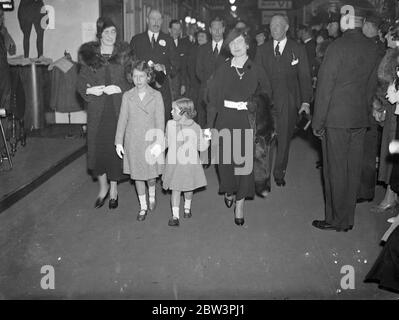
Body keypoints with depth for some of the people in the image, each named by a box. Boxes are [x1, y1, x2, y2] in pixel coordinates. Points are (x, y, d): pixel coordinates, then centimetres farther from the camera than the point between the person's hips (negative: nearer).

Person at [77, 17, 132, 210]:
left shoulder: (124, 54, 3)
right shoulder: (89, 55, 5)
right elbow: (80, 84, 6)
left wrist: (118, 89, -15)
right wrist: (90, 90, -13)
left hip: (118, 109, -1)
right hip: (97, 109, 1)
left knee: (115, 147, 2)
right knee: (97, 147, 2)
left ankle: (114, 189, 20)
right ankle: (103, 187, 24)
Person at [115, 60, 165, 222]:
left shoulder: (156, 96, -3)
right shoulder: (127, 96, 1)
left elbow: (160, 121, -5)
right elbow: (122, 119, 3)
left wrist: (158, 142, -11)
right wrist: (118, 142, 2)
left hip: (150, 140, -1)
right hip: (133, 142, 2)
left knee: (151, 174, 6)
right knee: (137, 175, 8)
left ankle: (152, 196, 38)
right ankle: (143, 207, 23)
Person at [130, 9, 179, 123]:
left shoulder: (168, 40, 14)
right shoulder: (136, 40, 12)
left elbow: (175, 64, 10)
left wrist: (164, 68, -10)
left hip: (163, 88, 1)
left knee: (164, 119, -6)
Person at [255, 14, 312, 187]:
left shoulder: (298, 49, 6)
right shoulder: (262, 50, 11)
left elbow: (304, 77, 3)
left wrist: (305, 101, -6)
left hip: (288, 103, -1)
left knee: (284, 139, 5)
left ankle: (280, 173, 21)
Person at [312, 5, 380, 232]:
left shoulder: (338, 47, -14)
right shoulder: (373, 48, 4)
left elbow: (325, 86, -13)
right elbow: (372, 85, 10)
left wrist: (318, 121, -8)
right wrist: (366, 109, 19)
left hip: (338, 117, -6)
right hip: (361, 118, 6)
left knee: (336, 170, 4)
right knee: (354, 170, 12)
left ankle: (336, 220, 14)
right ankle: (348, 219, 23)